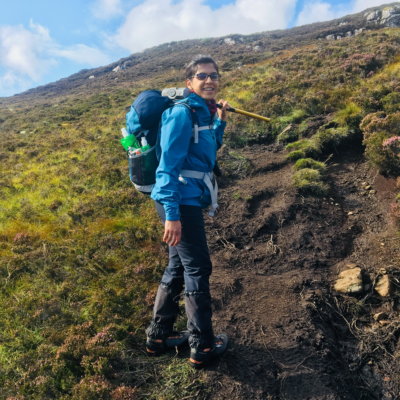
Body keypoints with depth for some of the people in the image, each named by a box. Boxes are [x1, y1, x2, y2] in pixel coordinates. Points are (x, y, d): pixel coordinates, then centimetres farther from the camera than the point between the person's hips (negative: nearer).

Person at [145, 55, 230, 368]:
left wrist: (220, 121, 15)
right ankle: (202, 347, 14)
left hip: (188, 200, 10)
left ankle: (159, 337, 30)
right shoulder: (182, 113, -14)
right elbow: (169, 165, -20)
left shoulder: (205, 112, 14)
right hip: (180, 201, -10)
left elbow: (210, 150, 27)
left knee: (179, 267, 16)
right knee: (198, 269, -1)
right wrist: (172, 214, -25)